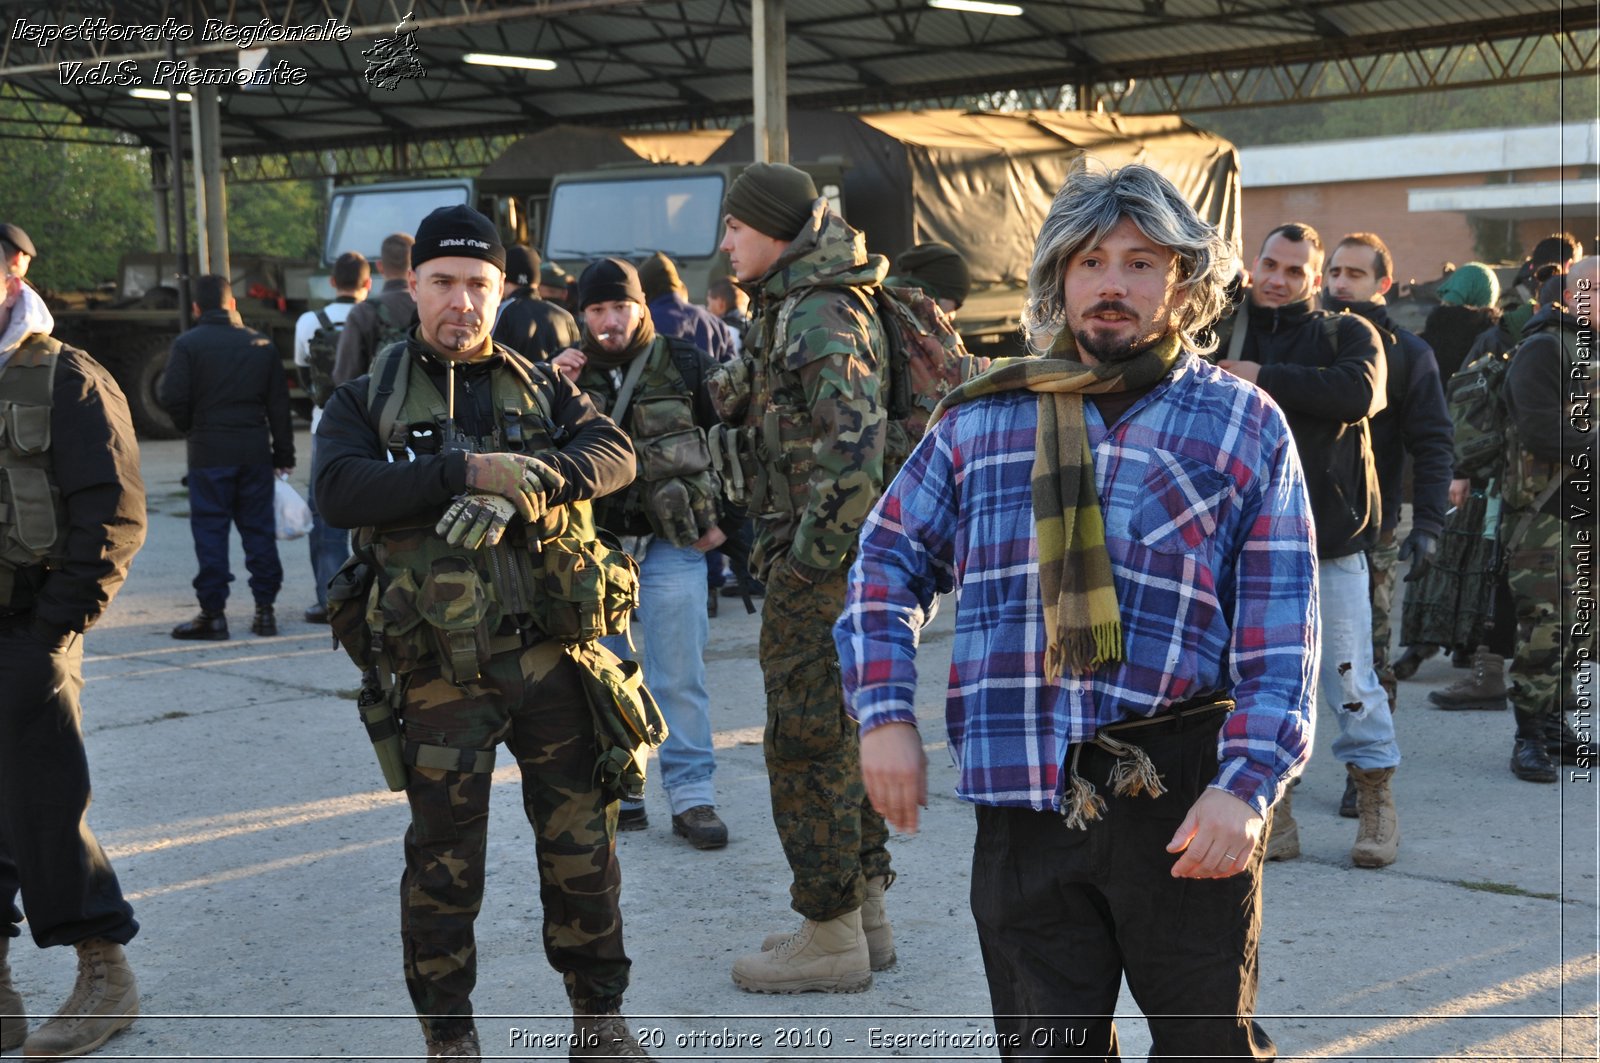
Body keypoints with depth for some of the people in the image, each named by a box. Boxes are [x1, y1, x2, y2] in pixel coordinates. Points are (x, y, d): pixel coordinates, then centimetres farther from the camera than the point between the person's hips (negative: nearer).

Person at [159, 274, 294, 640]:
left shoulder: (187, 345, -4)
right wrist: (283, 453, 13)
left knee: (210, 531, 1)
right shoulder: (261, 344, 8)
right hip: (255, 451, 3)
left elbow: (173, 397, -13)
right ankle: (265, 608, 10)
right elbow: (279, 404, 9)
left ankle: (212, 613, 1)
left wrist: (189, 428, 8)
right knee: (259, 529, 8)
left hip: (209, 453, -3)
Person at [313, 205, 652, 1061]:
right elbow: (338, 489, -15)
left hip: (551, 658, 2)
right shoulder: (368, 399, 5)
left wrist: (519, 488, -22)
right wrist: (466, 470, -23)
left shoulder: (539, 386, 11)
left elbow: (614, 454, -5)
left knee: (582, 843, 8)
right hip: (441, 672, -2)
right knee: (444, 862, 8)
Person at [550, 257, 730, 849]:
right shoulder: (570, 373, 5)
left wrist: (721, 515, 5)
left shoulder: (684, 365, 0)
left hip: (671, 544, -2)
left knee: (679, 675, -1)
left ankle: (692, 797, 5)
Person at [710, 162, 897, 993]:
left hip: (819, 562, -10)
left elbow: (852, 438, -26)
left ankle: (831, 937, 6)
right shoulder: (795, 307, 16)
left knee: (807, 738, -3)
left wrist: (810, 550, -24)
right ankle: (865, 914, 27)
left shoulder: (819, 314, -16)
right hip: (830, 556, 10)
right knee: (839, 733, 16)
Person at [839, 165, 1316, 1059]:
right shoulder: (983, 420, 9)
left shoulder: (1244, 425, 3)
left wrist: (1246, 785, -14)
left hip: (1184, 801, -2)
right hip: (1024, 801, 2)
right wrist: (886, 713, 2)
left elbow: (1280, 631, -3)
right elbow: (891, 558, 15)